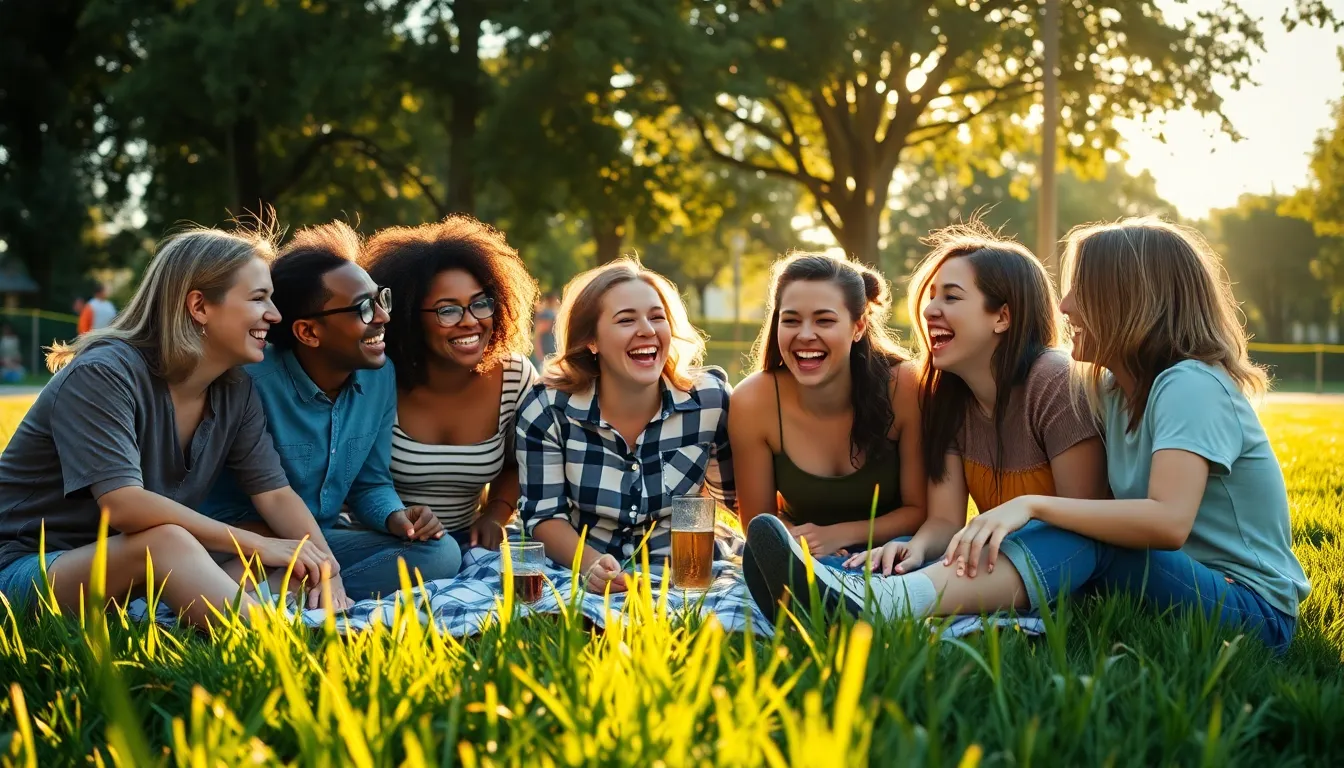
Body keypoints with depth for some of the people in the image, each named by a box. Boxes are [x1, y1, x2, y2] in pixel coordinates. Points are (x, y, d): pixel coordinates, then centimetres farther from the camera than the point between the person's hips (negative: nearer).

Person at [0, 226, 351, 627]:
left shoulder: (236, 392, 3)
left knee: (293, 561, -11)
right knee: (164, 540, -37)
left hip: (149, 575, 8)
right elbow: (124, 506, -31)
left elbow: (275, 494, -2)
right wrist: (258, 544, -30)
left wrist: (324, 563, -23)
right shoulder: (103, 375, -20)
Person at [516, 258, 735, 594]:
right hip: (580, 578, -1)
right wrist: (591, 564, -24)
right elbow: (544, 514, -7)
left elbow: (738, 495, 10)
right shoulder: (548, 410, -9)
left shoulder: (710, 399, -6)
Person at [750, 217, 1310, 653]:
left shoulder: (1190, 384, -15)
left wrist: (1031, 505, -32)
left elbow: (1168, 521, -29)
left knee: (1082, 544, -30)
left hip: (1253, 610, -7)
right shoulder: (1113, 389, 13)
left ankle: (882, 604, -52)